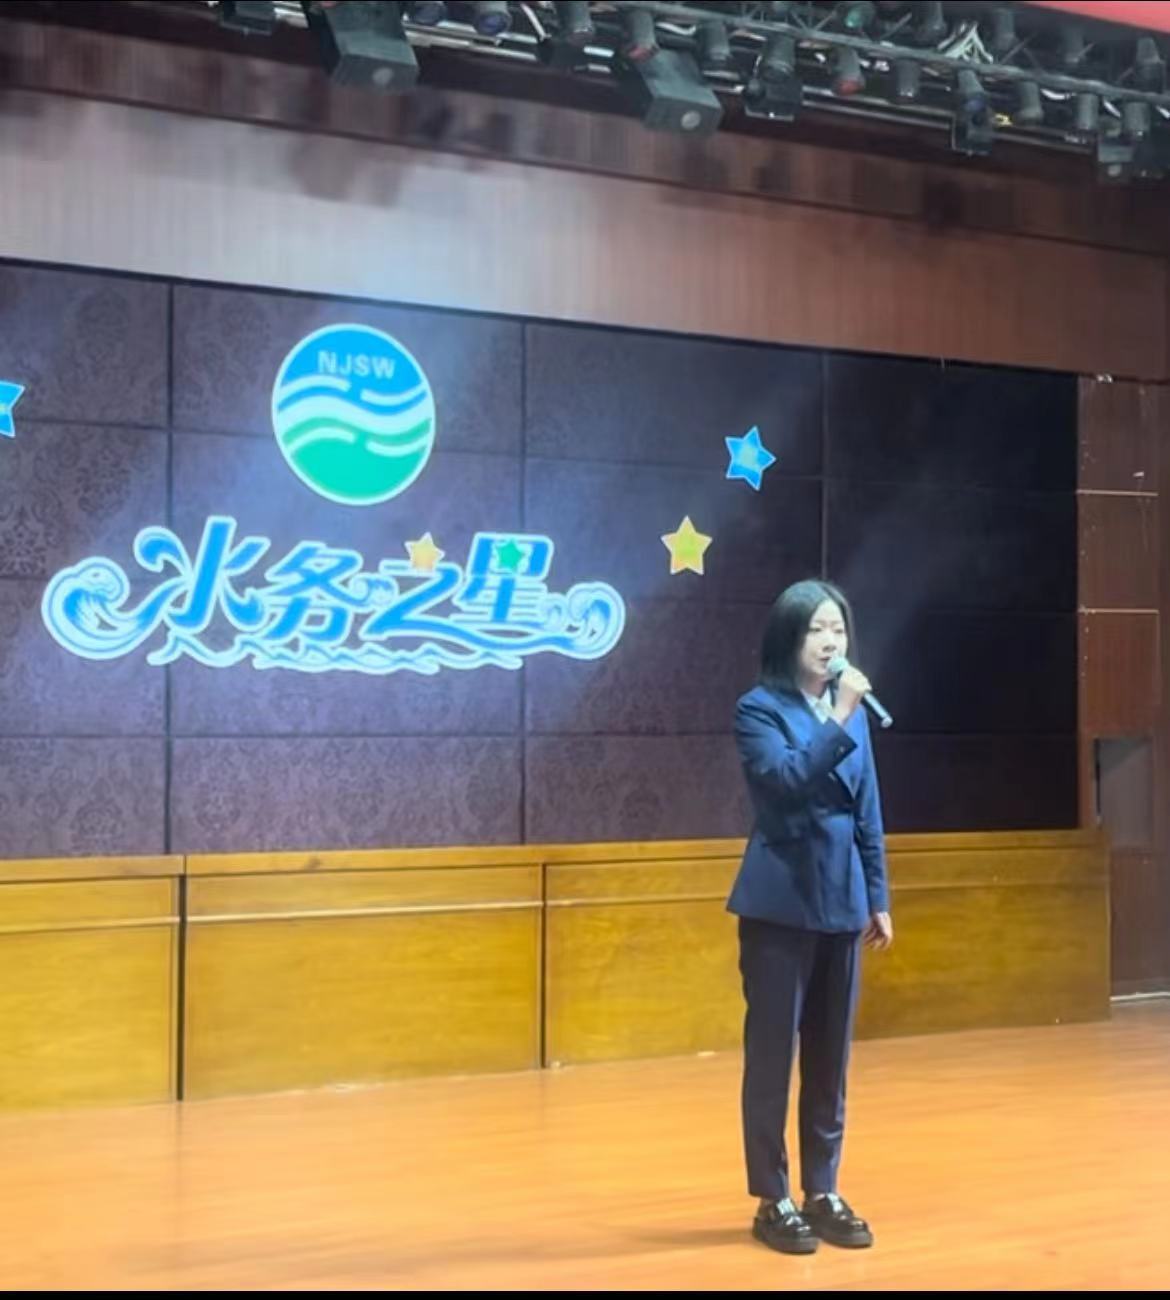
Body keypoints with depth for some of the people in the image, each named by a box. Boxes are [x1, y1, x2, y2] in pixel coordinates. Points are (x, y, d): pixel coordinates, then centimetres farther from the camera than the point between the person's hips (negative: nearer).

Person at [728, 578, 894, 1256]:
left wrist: (878, 897, 12)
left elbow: (869, 811, 14)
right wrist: (838, 721, -24)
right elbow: (786, 780, -22)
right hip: (782, 901, -5)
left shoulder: (852, 710, 12)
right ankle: (774, 1200, 9)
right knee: (772, 1051, 0)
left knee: (831, 1055, 10)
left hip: (841, 901, 5)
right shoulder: (759, 709, -5)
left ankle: (824, 1193, 19)